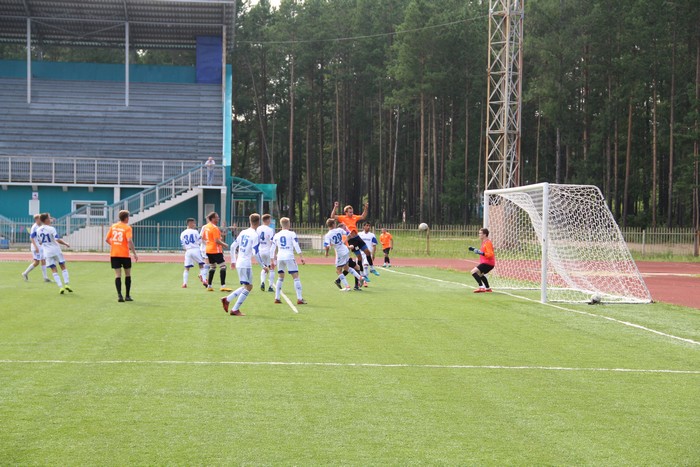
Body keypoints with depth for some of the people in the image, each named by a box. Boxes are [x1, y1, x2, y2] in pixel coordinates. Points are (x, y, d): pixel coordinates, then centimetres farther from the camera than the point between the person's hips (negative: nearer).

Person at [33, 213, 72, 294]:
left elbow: (39, 242, 11)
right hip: (56, 250, -4)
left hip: (46, 252, 4)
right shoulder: (51, 229, -13)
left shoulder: (38, 230, 3)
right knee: (63, 267, 10)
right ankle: (66, 283, 2)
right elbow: (58, 239, -19)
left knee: (54, 270, 3)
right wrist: (66, 244, -5)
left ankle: (60, 286, -7)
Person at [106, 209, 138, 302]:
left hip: (114, 254, 4)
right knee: (127, 274, 12)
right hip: (124, 254, -4)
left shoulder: (113, 226, 7)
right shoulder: (127, 228, -8)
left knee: (117, 274, 2)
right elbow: (130, 240, -20)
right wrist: (134, 253, -16)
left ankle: (119, 295, -9)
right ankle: (127, 296, 14)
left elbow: (107, 239, 9)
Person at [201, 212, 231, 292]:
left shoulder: (205, 227, 10)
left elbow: (203, 238, 19)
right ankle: (223, 286, -14)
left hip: (208, 250, 9)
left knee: (212, 267, 17)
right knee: (222, 266, -8)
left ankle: (209, 286, 18)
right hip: (216, 250, -9)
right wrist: (225, 245, -7)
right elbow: (217, 240, -20)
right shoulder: (215, 228, -17)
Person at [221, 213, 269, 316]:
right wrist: (264, 266, -11)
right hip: (246, 264, -8)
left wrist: (233, 261, 25)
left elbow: (233, 246, 15)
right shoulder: (255, 235, -12)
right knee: (248, 287, 0)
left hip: (239, 263, 8)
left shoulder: (243, 232, 10)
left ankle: (227, 299, 12)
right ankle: (235, 310, -2)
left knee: (247, 286, 18)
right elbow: (256, 253, -18)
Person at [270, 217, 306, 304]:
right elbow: (296, 246, -10)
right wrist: (301, 257, -10)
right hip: (289, 257, -4)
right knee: (296, 277, -2)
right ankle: (299, 299, -8)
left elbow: (272, 249, 13)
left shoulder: (276, 235, 12)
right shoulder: (292, 234, 0)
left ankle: (277, 298, 13)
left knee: (280, 278, 18)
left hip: (280, 257, 4)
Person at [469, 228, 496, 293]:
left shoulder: (488, 243, -17)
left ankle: (481, 287, -27)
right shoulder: (484, 242, 15)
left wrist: (481, 253, -36)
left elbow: (490, 254, -26)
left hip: (488, 263, -11)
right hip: (485, 262, 11)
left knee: (473, 272, -22)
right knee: (480, 274, 32)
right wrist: (475, 249, 21)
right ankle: (488, 288, 41)